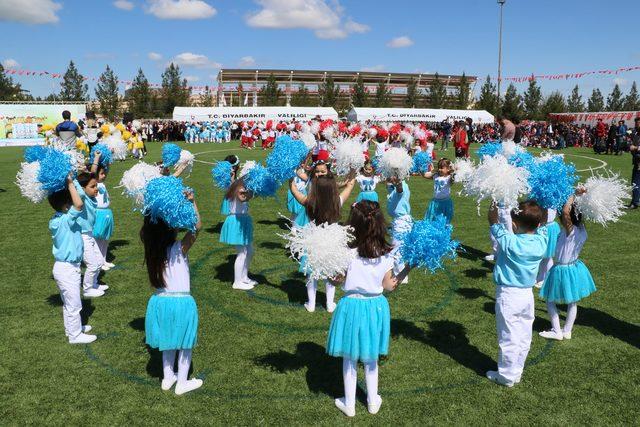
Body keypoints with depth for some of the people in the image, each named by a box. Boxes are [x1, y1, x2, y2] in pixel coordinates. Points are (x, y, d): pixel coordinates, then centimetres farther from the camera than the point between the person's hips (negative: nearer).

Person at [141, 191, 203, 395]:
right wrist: (191, 201, -22)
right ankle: (182, 383, 23)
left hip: (160, 301, 5)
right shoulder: (179, 248, -17)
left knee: (168, 342, 23)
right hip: (181, 302, -5)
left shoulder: (152, 248, -4)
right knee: (185, 344, 13)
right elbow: (197, 226, -23)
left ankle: (167, 378, 35)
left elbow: (146, 230, 11)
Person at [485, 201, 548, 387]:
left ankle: (507, 376, 18)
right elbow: (537, 228, 12)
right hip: (527, 295, 6)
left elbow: (497, 230, -5)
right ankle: (517, 371, 30)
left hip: (508, 295, -6)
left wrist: (493, 217, 4)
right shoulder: (542, 241, -8)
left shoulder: (511, 243, -22)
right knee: (524, 337, 16)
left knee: (508, 338, 6)